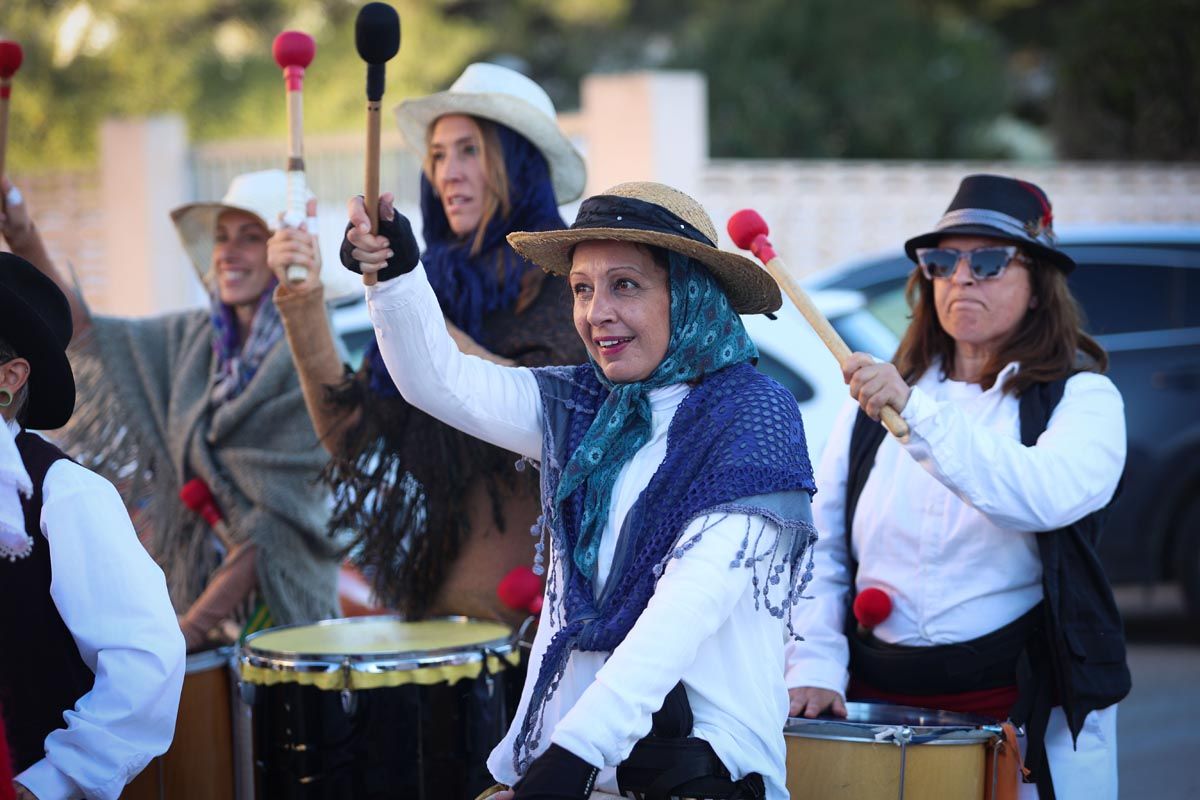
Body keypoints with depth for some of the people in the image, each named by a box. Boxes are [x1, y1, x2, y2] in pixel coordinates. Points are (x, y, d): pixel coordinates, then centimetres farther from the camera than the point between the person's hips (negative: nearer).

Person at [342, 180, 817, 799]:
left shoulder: (752, 415, -6)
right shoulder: (579, 407, 14)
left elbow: (692, 601, -17)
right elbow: (439, 381, 8)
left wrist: (580, 748, -26)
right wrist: (393, 275, -12)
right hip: (566, 748, 6)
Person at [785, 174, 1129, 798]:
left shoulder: (1082, 399, -3)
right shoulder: (873, 400, 10)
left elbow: (1044, 498, -25)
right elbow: (820, 547, 6)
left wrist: (914, 411, -32)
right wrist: (816, 667, -8)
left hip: (1029, 710, -3)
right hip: (875, 702, 4)